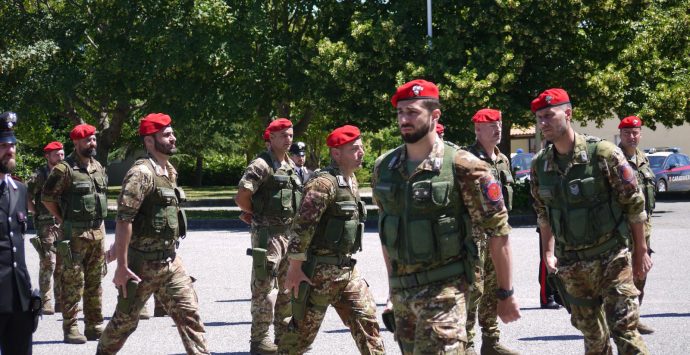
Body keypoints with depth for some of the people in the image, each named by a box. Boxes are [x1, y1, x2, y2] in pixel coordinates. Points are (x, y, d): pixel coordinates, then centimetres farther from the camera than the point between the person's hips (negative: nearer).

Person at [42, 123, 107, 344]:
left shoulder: (98, 167, 11)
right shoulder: (65, 169, -11)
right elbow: (47, 197, -7)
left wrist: (99, 222, 15)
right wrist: (63, 220, -5)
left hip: (97, 232, 7)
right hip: (75, 234, -7)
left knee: (95, 282, 10)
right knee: (73, 283, -5)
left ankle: (95, 326, 17)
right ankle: (70, 329, -2)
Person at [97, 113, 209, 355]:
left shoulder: (170, 171, 11)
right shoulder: (142, 173, -17)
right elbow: (123, 220, -22)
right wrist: (122, 266, -24)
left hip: (170, 261, 7)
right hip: (143, 263, -7)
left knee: (189, 313, -1)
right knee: (126, 319, 7)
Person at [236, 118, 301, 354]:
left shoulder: (291, 166, 13)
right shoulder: (261, 165, -12)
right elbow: (242, 198, -17)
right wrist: (257, 214, 0)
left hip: (290, 233, 8)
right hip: (267, 234, -8)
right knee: (263, 288, -4)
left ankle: (285, 335, 22)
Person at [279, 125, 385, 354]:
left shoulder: (352, 181, 13)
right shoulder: (324, 183, -17)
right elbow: (302, 225, -21)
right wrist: (295, 268, -21)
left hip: (347, 269, 8)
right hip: (320, 269, -8)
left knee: (366, 318, 2)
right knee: (305, 327, 1)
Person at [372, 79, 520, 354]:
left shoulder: (463, 167, -11)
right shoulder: (384, 168, 6)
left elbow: (497, 230, -8)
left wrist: (506, 294, -7)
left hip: (444, 288, -6)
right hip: (400, 288, 6)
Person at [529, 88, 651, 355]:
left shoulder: (604, 154, -12)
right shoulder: (540, 165, 2)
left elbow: (634, 204, -7)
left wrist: (641, 252, -5)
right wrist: (549, 253, 5)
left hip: (611, 258, -5)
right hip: (571, 265, 5)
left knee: (624, 329, -11)